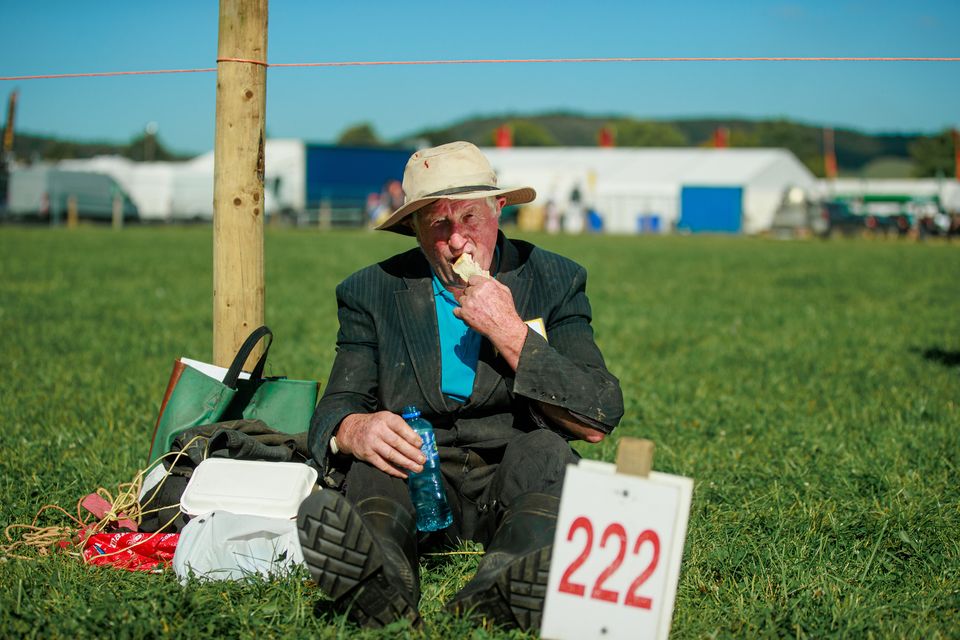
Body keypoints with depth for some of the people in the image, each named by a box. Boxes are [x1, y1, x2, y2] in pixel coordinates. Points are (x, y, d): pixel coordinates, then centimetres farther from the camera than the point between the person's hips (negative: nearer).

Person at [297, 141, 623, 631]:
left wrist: (509, 331, -13)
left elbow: (598, 423, -4)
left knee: (544, 448, -31)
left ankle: (507, 585, -60)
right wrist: (354, 430, -26)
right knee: (378, 447, -30)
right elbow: (334, 410, 0)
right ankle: (383, 577, -61)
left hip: (514, 480, 0)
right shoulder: (372, 293, 8)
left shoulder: (555, 282, 6)